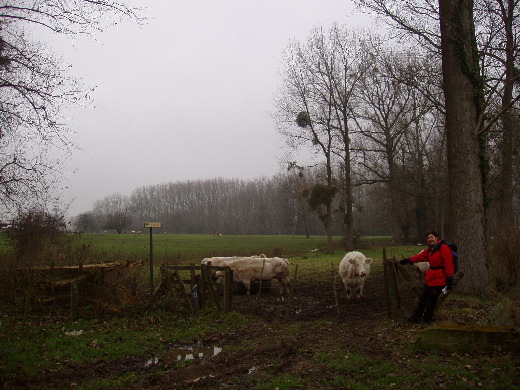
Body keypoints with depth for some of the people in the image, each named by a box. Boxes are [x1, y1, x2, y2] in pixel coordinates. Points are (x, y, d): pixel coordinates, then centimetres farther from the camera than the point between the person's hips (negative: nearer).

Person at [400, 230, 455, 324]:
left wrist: (449, 278, -20)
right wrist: (407, 260, 22)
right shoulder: (430, 249, 12)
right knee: (423, 298, 14)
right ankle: (416, 317, 23)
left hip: (439, 278, -9)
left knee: (432, 299, 1)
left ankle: (427, 319, 16)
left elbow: (448, 264, -19)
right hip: (430, 277, 9)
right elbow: (420, 256, 21)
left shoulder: (444, 248, -16)